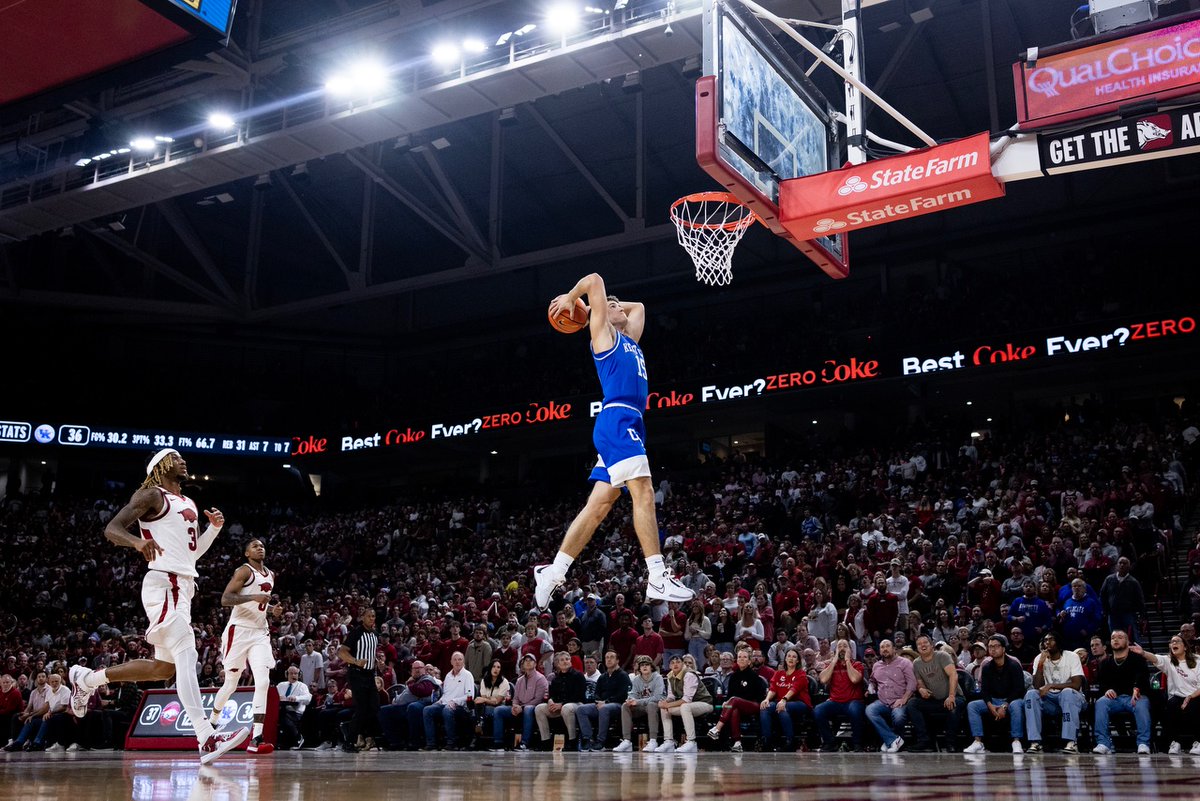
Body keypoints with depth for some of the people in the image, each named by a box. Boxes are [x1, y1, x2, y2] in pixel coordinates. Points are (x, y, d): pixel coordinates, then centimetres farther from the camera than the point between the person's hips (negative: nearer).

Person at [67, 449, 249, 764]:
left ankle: (87, 678, 32)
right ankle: (207, 739, -28)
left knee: (164, 667, 14)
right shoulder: (152, 495, -3)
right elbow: (111, 529, -11)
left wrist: (214, 527, 10)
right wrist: (138, 541, -32)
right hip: (163, 583, -9)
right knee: (187, 656, -20)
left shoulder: (189, 504, 22)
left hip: (183, 587, 9)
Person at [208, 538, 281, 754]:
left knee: (263, 682, -12)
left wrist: (272, 608, 10)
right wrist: (253, 597, -28)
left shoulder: (270, 575, 15)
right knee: (231, 684, 5)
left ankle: (256, 740, -17)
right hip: (239, 630, -6)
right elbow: (225, 599, -17)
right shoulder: (244, 571, -7)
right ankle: (213, 722, 33)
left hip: (260, 633, 6)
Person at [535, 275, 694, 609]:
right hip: (617, 420, -9)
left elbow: (639, 306, 45)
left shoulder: (629, 338, 29)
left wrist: (620, 307, 40)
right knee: (644, 493, -16)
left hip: (628, 424, 9)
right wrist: (570, 298, 15)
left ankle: (552, 573, 8)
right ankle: (658, 578, -21)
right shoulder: (603, 333, 7)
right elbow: (595, 281, 1)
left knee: (598, 505, 5)